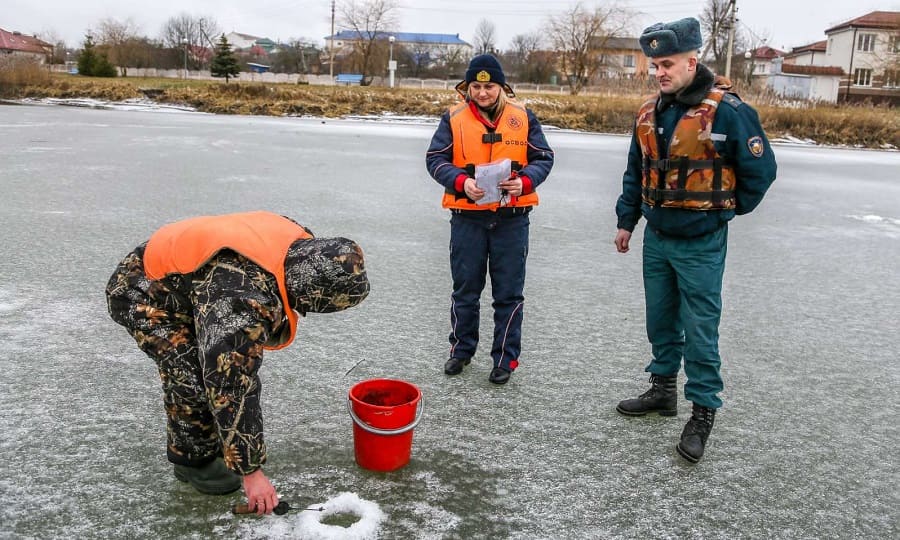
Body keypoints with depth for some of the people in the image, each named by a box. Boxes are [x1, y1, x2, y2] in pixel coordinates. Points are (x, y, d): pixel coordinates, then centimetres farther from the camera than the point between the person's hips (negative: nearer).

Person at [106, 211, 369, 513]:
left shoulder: (299, 244, -17)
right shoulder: (241, 300, -42)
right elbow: (230, 389, -36)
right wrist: (250, 470, -28)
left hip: (186, 283, 8)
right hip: (141, 292, -8)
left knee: (242, 359, 3)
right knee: (196, 379, -20)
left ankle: (212, 441, 24)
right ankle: (194, 460, 5)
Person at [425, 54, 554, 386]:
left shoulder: (523, 118, 2)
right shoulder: (454, 118, 0)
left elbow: (543, 158, 3)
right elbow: (435, 159, -3)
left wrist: (525, 182, -17)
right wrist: (461, 182, -22)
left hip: (512, 218, 0)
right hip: (467, 217, 0)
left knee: (509, 293, 6)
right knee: (465, 290, 12)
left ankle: (505, 358, 20)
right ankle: (461, 350, 31)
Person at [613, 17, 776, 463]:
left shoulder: (727, 111, -15)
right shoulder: (649, 113, 4)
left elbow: (760, 169, -5)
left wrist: (730, 208, 6)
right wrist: (626, 220, 14)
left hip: (701, 244, -6)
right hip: (656, 238, 6)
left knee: (700, 330, 0)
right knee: (660, 320, 17)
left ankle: (703, 413, 13)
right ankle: (663, 388, 33)